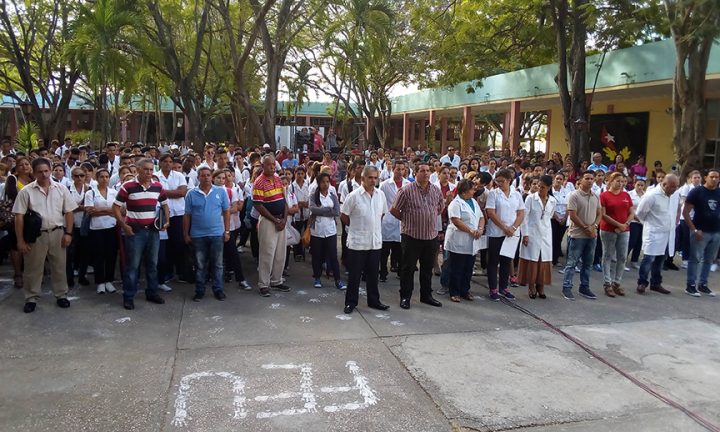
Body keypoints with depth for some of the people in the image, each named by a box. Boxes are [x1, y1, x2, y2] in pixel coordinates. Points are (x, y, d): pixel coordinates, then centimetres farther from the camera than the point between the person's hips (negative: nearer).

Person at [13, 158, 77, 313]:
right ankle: (31, 298, 23)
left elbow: (68, 212, 4)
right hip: (35, 235, -1)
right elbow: (19, 217, -4)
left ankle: (61, 295, 26)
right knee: (33, 268, 9)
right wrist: (20, 240, -7)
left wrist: (68, 233, -3)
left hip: (57, 233, 2)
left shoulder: (61, 189, 1)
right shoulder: (26, 191, -4)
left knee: (59, 266, 12)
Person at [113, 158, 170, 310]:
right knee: (132, 265, 1)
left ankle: (152, 293, 24)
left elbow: (164, 204, 17)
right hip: (135, 230, -4)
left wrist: (167, 221, 2)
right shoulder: (127, 186, -8)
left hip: (153, 230, 4)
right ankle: (128, 297, 10)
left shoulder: (158, 186, 5)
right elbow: (116, 207, -5)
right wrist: (124, 225, -11)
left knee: (152, 263, 12)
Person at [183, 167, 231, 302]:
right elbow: (187, 215, 3)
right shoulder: (191, 194, 0)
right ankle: (199, 291, 19)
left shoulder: (221, 192, 1)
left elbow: (226, 212, 4)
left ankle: (218, 290, 16)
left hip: (217, 234, 0)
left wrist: (227, 231, 0)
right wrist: (186, 234, 2)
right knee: (200, 265, 9)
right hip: (198, 235, 0)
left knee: (217, 264, 7)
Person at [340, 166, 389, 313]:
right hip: (357, 242, -4)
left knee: (373, 274, 14)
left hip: (375, 242, 4)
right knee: (355, 274, 5)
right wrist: (355, 227, 5)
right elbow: (344, 216, -4)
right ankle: (351, 302, 17)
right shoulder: (354, 195, -11)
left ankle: (374, 301, 26)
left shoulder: (380, 195, 3)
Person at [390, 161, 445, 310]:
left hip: (431, 236, 5)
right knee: (408, 268, 4)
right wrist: (407, 220, 2)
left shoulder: (436, 190, 5)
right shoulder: (407, 190, -11)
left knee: (427, 268, 15)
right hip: (411, 236, -5)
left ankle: (426, 295, 28)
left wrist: (430, 218, 12)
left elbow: (441, 207, 22)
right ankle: (405, 297, 15)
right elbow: (394, 210, -6)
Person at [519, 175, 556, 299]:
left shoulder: (553, 201, 2)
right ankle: (531, 287, 11)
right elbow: (524, 217, -8)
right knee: (531, 260, 1)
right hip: (532, 233, -3)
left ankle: (540, 287, 16)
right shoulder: (531, 198, -8)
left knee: (544, 261, 5)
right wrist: (525, 234, -12)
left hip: (546, 235, 3)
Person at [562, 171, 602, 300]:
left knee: (587, 263, 12)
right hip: (577, 235, -6)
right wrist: (585, 228, -13)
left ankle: (584, 287, 21)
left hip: (592, 235, 6)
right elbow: (572, 215, -14)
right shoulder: (574, 195, -10)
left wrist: (594, 226, -8)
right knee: (572, 263, -2)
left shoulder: (596, 197, 9)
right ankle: (567, 287, 4)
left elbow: (599, 214, 11)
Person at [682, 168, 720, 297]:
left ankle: (702, 284, 21)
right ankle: (691, 285, 5)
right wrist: (694, 230, -14)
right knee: (695, 259, -2)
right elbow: (685, 212, -9)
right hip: (700, 231, -5)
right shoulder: (697, 192, -6)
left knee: (709, 260, 11)